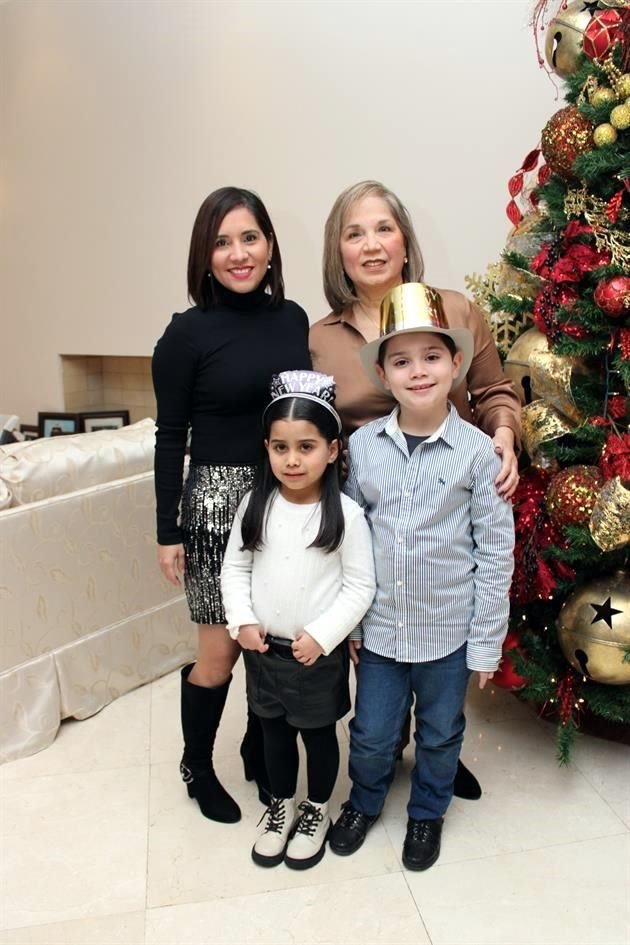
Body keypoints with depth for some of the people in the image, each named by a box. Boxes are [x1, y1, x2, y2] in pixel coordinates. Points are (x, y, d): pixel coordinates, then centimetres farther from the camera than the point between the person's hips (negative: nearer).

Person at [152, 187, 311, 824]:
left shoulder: (292, 318, 5)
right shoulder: (188, 332, -7)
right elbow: (170, 437, -6)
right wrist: (167, 532, -6)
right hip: (218, 500, -4)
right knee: (220, 649, 6)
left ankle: (260, 754, 38)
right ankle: (197, 767, 33)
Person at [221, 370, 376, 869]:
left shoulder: (345, 514, -18)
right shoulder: (256, 504, -7)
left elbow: (360, 586, -14)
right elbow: (234, 567, 1)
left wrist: (321, 636, -18)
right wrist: (242, 621, -10)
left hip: (319, 653, -3)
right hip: (262, 648, 4)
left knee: (319, 733, 18)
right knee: (275, 730, 22)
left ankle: (317, 810, 43)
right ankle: (281, 806, 46)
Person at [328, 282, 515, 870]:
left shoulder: (475, 452, -13)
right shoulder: (362, 446, -6)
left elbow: (496, 551, -8)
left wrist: (486, 643, -6)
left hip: (449, 628, -1)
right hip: (380, 624, 2)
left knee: (439, 734, 20)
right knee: (371, 733, 18)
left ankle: (427, 812, 48)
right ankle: (365, 801, 48)